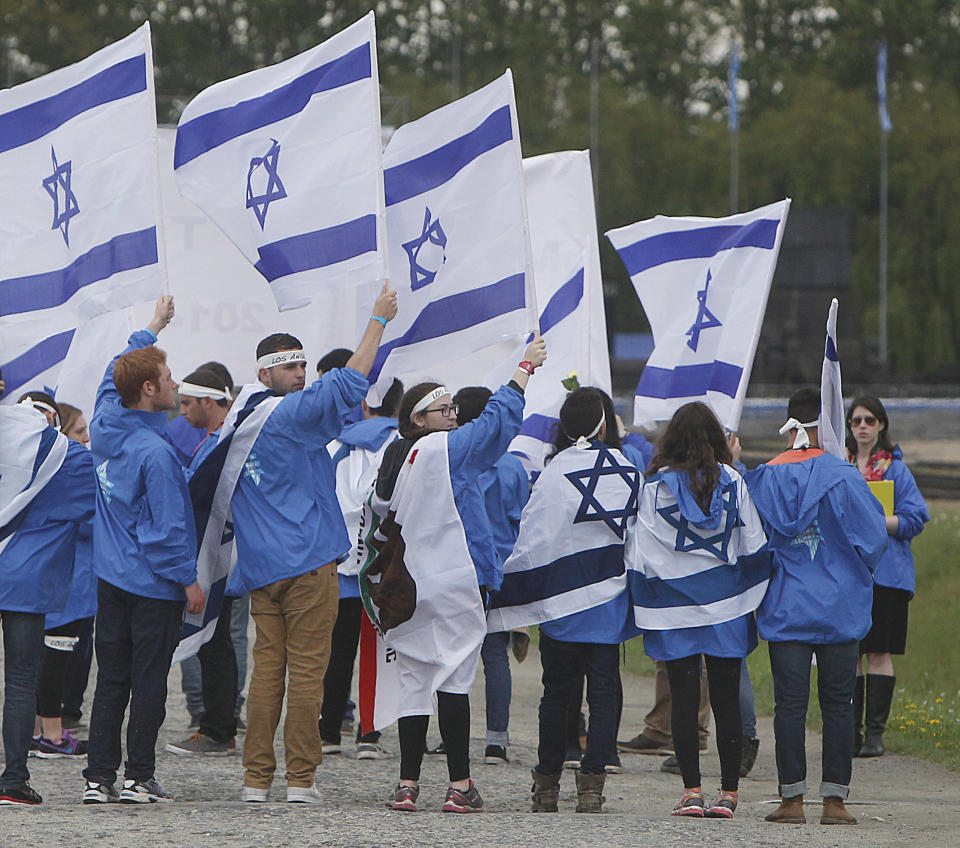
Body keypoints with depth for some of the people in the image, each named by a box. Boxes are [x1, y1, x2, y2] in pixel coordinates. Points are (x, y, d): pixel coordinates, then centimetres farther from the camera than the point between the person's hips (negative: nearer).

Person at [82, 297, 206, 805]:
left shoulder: (104, 426, 2)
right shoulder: (154, 453, -20)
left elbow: (116, 372, 23)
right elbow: (167, 527, -20)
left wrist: (153, 328, 33)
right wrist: (189, 580, -11)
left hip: (111, 580, 7)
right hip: (153, 586, -7)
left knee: (111, 680, 9)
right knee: (149, 682, 0)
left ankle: (99, 777, 8)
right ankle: (138, 777, 1)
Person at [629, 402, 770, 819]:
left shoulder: (656, 486, -4)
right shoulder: (732, 481, 0)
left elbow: (644, 554, -2)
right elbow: (753, 544, 2)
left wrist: (646, 611, 4)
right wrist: (754, 598, 11)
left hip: (675, 609, -1)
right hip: (726, 605, 1)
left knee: (683, 698, 2)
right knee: (726, 698, 5)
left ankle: (691, 790, -2)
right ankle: (728, 791, 5)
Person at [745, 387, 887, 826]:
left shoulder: (764, 478, -3)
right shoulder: (843, 477, -9)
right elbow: (874, 535, -5)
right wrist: (857, 569, 14)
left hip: (784, 606, 1)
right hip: (839, 608, -1)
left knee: (790, 702, 3)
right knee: (838, 703, 4)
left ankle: (791, 799, 1)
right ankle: (834, 800, 4)